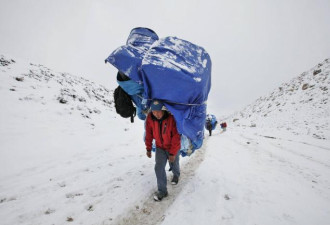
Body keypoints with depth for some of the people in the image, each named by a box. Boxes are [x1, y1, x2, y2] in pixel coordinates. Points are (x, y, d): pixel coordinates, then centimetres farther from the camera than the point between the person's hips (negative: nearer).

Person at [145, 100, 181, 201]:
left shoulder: (171, 118, -31)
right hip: (160, 147, 3)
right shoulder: (150, 117, -19)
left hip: (173, 147, -2)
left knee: (174, 164, 20)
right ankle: (162, 190, 10)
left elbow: (176, 137, -25)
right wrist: (148, 149, 0)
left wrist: (172, 153, -21)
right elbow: (148, 134, -6)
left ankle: (176, 175, 55)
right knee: (159, 167, -6)